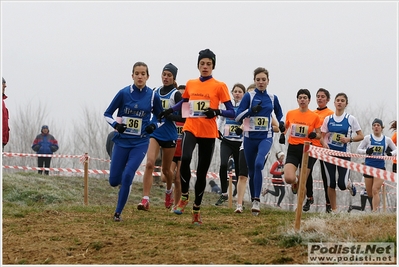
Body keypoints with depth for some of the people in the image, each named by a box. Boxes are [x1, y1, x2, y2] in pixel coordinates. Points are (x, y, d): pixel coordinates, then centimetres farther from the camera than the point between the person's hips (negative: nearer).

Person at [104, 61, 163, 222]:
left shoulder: (153, 96, -3)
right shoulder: (123, 93, -6)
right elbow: (107, 114, 1)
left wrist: (153, 125, -8)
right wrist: (115, 125, -18)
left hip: (140, 143, -1)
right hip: (122, 141, 1)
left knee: (127, 176, -16)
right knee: (114, 181, 1)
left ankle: (118, 213, -2)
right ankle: (125, 183, 39)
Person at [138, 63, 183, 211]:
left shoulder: (176, 94, -5)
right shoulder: (155, 92, 8)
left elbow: (181, 116, -11)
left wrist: (167, 115, -23)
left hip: (170, 136, -2)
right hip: (154, 133, 2)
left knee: (166, 169, 11)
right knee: (149, 164, -17)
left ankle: (169, 191, 43)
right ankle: (145, 200, -23)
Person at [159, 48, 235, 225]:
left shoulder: (219, 86, -1)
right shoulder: (190, 84, 9)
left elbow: (232, 112, -5)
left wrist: (216, 112, -24)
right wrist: (169, 111, 14)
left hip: (209, 134, -1)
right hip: (191, 129, 1)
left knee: (202, 172, 4)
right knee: (185, 159, -27)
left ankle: (196, 209, 19)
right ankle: (184, 197, -9)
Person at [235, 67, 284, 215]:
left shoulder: (273, 98, 6)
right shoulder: (249, 96, -1)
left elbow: (279, 113, 24)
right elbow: (237, 117, -6)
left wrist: (281, 122, 4)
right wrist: (251, 110, -21)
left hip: (265, 137, 0)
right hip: (250, 137, 1)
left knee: (259, 164, -26)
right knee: (251, 171, 8)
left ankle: (257, 200, -27)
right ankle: (253, 200, 25)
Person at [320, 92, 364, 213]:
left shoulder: (351, 119, -1)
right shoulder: (328, 119, 5)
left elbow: (361, 136, 1)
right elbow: (322, 137, 8)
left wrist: (349, 139, -16)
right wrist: (324, 143, -14)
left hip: (344, 154, -2)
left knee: (342, 184, -10)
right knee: (331, 184, 1)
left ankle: (350, 184, 26)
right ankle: (334, 210, 11)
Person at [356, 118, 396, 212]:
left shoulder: (387, 139, 2)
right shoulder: (368, 138, 0)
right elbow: (359, 149, 1)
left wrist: (391, 153, -11)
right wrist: (366, 151, -20)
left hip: (380, 168, -1)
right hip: (368, 166, 1)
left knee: (375, 190, -13)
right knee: (369, 191, 8)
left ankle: (375, 211, -16)